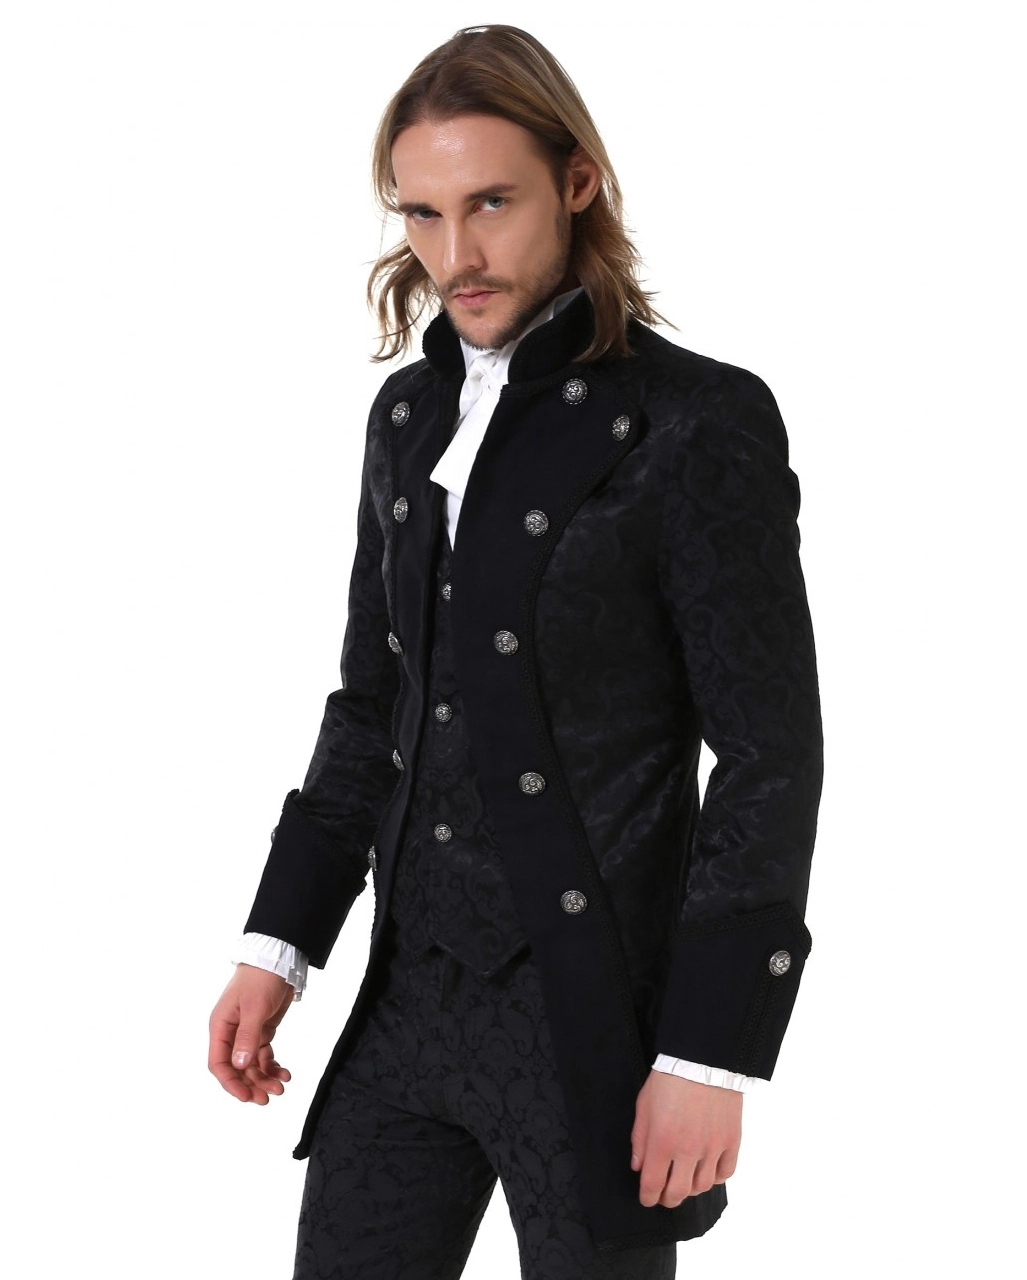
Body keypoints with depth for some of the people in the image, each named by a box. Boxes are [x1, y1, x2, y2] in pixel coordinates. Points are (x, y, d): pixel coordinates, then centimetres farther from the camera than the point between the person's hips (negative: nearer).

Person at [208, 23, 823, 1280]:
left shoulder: (699, 421, -12)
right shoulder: (411, 416, 8)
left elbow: (770, 752, -12)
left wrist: (712, 1053, -14)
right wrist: (278, 944, 9)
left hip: (596, 1006, -6)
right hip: (414, 991, 6)